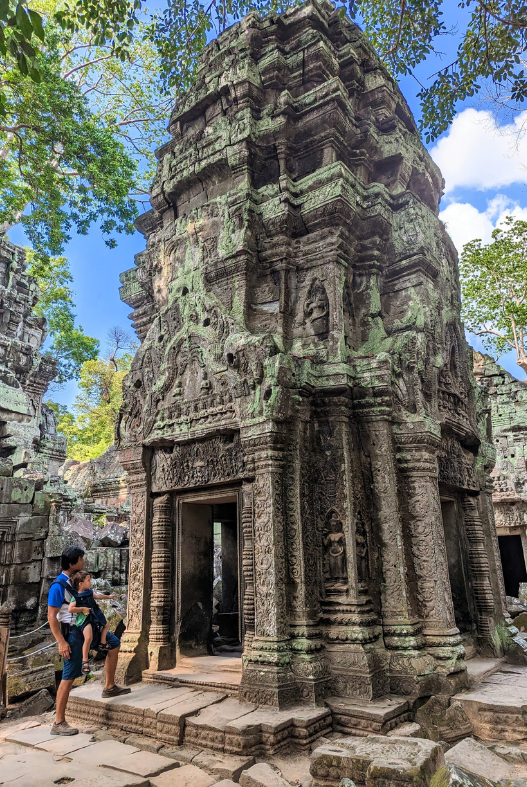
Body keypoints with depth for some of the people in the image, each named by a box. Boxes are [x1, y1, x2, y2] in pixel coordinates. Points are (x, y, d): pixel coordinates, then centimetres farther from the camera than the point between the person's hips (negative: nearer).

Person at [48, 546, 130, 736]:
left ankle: (109, 687, 21)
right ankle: (59, 723, 8)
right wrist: (61, 642, -22)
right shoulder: (58, 586, -20)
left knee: (114, 642, 13)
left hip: (84, 627, 9)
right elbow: (51, 616, -20)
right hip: (71, 632, -9)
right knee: (69, 677, -4)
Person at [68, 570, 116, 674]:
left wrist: (109, 596, 39)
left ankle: (102, 644, 37)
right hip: (84, 619, -9)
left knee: (106, 624, 23)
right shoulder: (76, 596, -15)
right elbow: (70, 609, -24)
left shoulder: (89, 592, 8)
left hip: (94, 616, 9)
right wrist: (83, 609, -19)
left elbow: (97, 596, 26)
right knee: (88, 638, -26)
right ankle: (85, 661, -10)